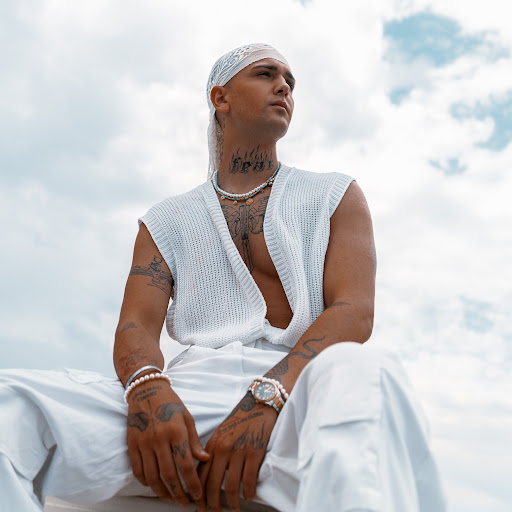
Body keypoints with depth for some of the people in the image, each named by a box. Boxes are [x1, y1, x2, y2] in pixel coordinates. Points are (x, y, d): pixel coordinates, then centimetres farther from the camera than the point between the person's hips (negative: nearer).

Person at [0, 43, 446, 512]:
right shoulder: (165, 221, 22)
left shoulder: (335, 196, 17)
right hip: (188, 392, 2)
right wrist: (147, 389, -19)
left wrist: (265, 397, -20)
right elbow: (136, 325, 8)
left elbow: (354, 312, 0)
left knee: (364, 372, -39)